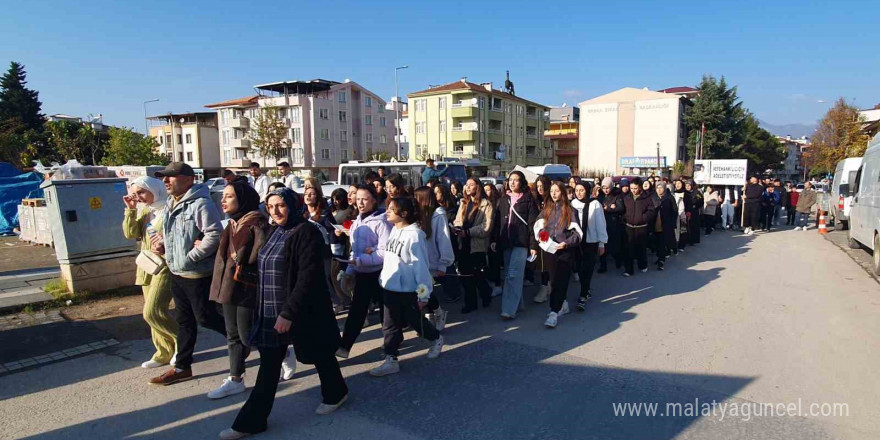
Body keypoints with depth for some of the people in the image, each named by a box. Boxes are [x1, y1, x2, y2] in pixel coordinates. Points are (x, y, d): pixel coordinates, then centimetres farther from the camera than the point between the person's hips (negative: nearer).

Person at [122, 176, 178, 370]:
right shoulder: (144, 211, 12)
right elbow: (130, 233, 3)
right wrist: (130, 210, -4)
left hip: (165, 266, -9)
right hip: (147, 266, 9)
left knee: (152, 312, -14)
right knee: (152, 312, 12)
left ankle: (181, 341, 7)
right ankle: (164, 353, 23)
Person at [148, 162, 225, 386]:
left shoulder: (200, 203, -20)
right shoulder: (170, 205, 11)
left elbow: (215, 235, -27)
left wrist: (189, 257, -24)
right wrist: (162, 243, 4)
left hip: (198, 274, -9)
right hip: (176, 273, 9)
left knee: (206, 318, 0)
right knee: (184, 321, 17)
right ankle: (182, 367, 28)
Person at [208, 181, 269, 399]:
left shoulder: (257, 223, -16)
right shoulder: (233, 223, 12)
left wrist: (241, 260, -12)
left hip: (248, 286, -8)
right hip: (230, 285, 9)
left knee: (248, 336, 1)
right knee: (234, 336, 14)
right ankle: (235, 380, 25)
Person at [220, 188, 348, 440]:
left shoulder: (306, 232, -18)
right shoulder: (274, 232, 9)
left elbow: (308, 277, -23)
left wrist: (288, 312, -25)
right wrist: (264, 307, 15)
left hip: (301, 310, -7)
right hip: (271, 310, 8)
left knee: (319, 354, 13)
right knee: (269, 364, 12)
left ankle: (336, 393, 38)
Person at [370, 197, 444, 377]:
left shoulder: (414, 234, -20)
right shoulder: (393, 230, 5)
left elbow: (420, 265, -19)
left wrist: (423, 293, -17)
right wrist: (384, 279, 15)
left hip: (409, 289, -7)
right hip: (390, 287, 7)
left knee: (415, 321, 12)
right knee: (390, 325, 10)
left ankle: (436, 339, 40)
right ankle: (391, 361, 20)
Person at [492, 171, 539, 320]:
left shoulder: (528, 200, -2)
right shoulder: (504, 199, 13)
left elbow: (533, 224, -5)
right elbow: (498, 221, 15)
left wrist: (533, 245, -9)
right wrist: (494, 239, 8)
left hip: (521, 242, -6)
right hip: (506, 242, 6)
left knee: (513, 275, -12)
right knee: (509, 275, 9)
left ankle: (509, 309, -11)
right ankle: (517, 303, 23)